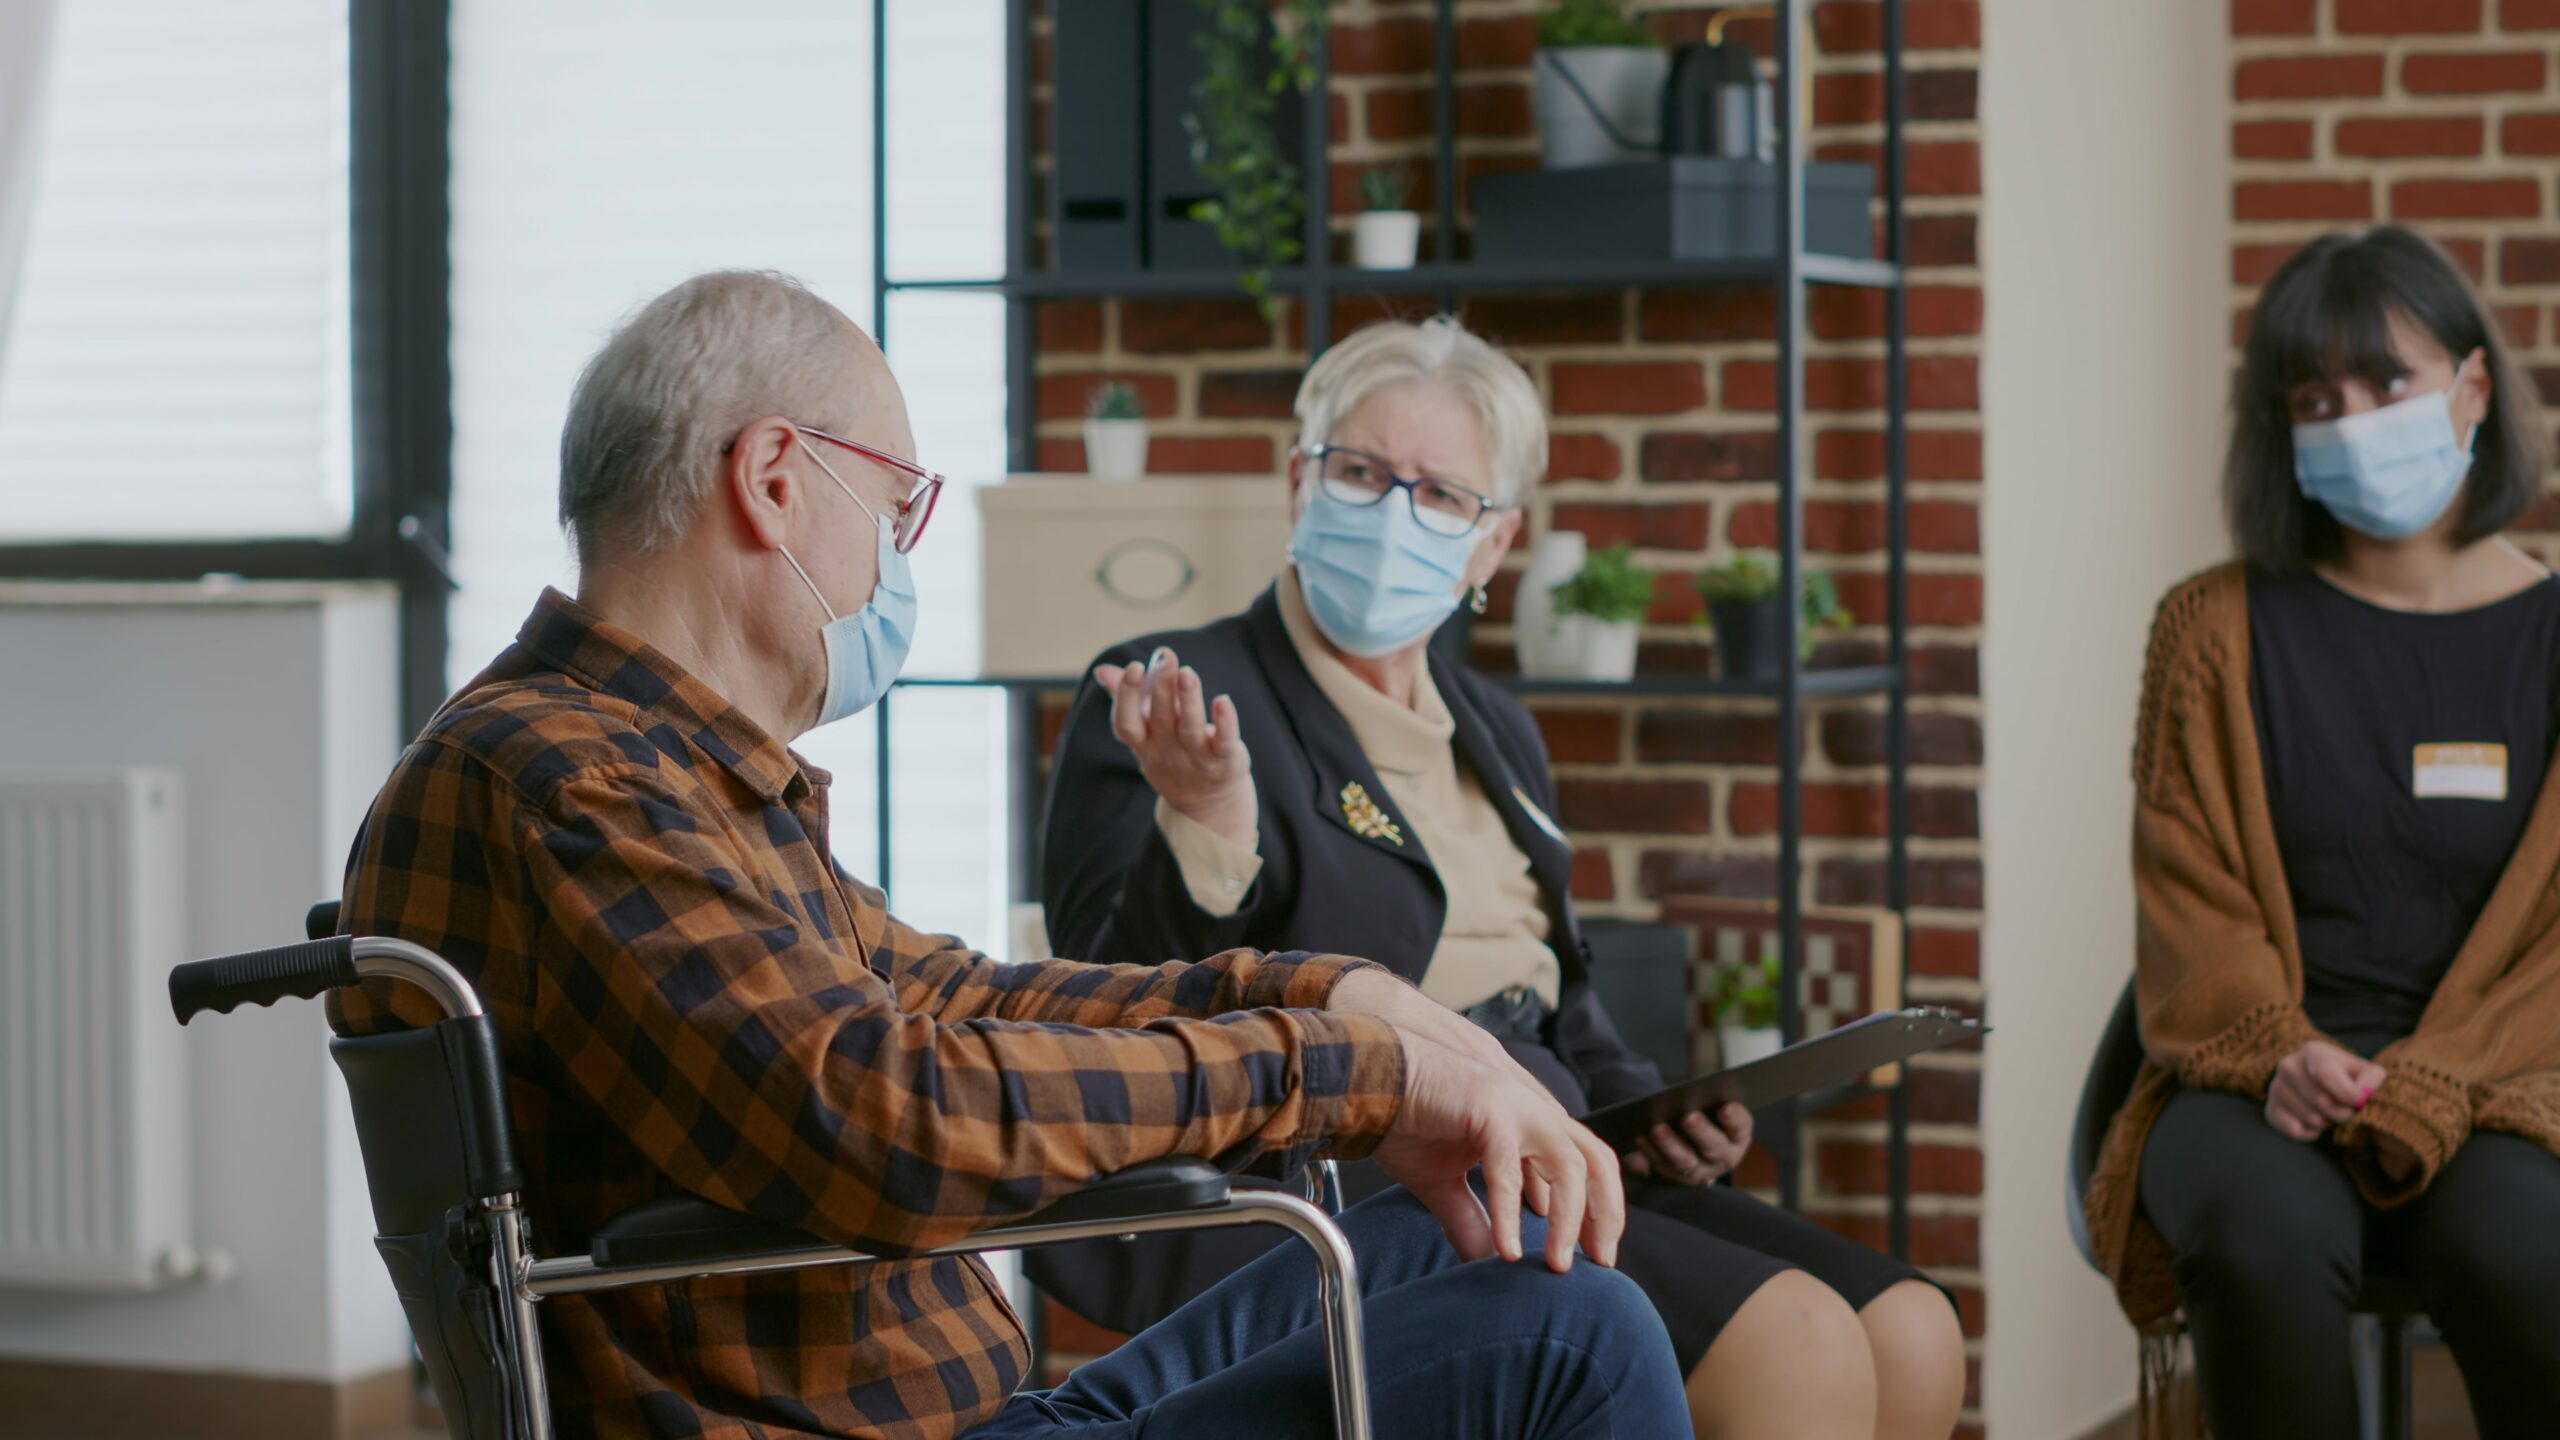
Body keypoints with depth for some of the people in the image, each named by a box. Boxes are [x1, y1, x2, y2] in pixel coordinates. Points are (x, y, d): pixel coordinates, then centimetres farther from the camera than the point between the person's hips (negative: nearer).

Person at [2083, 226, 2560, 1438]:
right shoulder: (2217, 629, 10)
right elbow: (2187, 899, 5)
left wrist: (2419, 1091, -14)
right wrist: (2277, 1053, -15)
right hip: (2252, 1076, 0)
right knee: (2264, 1237, -36)